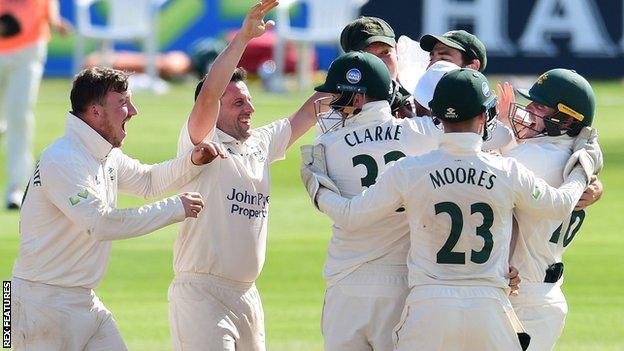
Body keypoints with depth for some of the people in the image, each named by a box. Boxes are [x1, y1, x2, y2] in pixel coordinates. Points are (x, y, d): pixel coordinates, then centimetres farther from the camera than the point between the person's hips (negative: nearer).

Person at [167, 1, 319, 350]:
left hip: (247, 294, 8)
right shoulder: (201, 144, -6)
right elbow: (208, 94, -22)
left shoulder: (261, 144, 14)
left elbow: (309, 113, 20)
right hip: (201, 292, -8)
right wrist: (243, 37, -26)